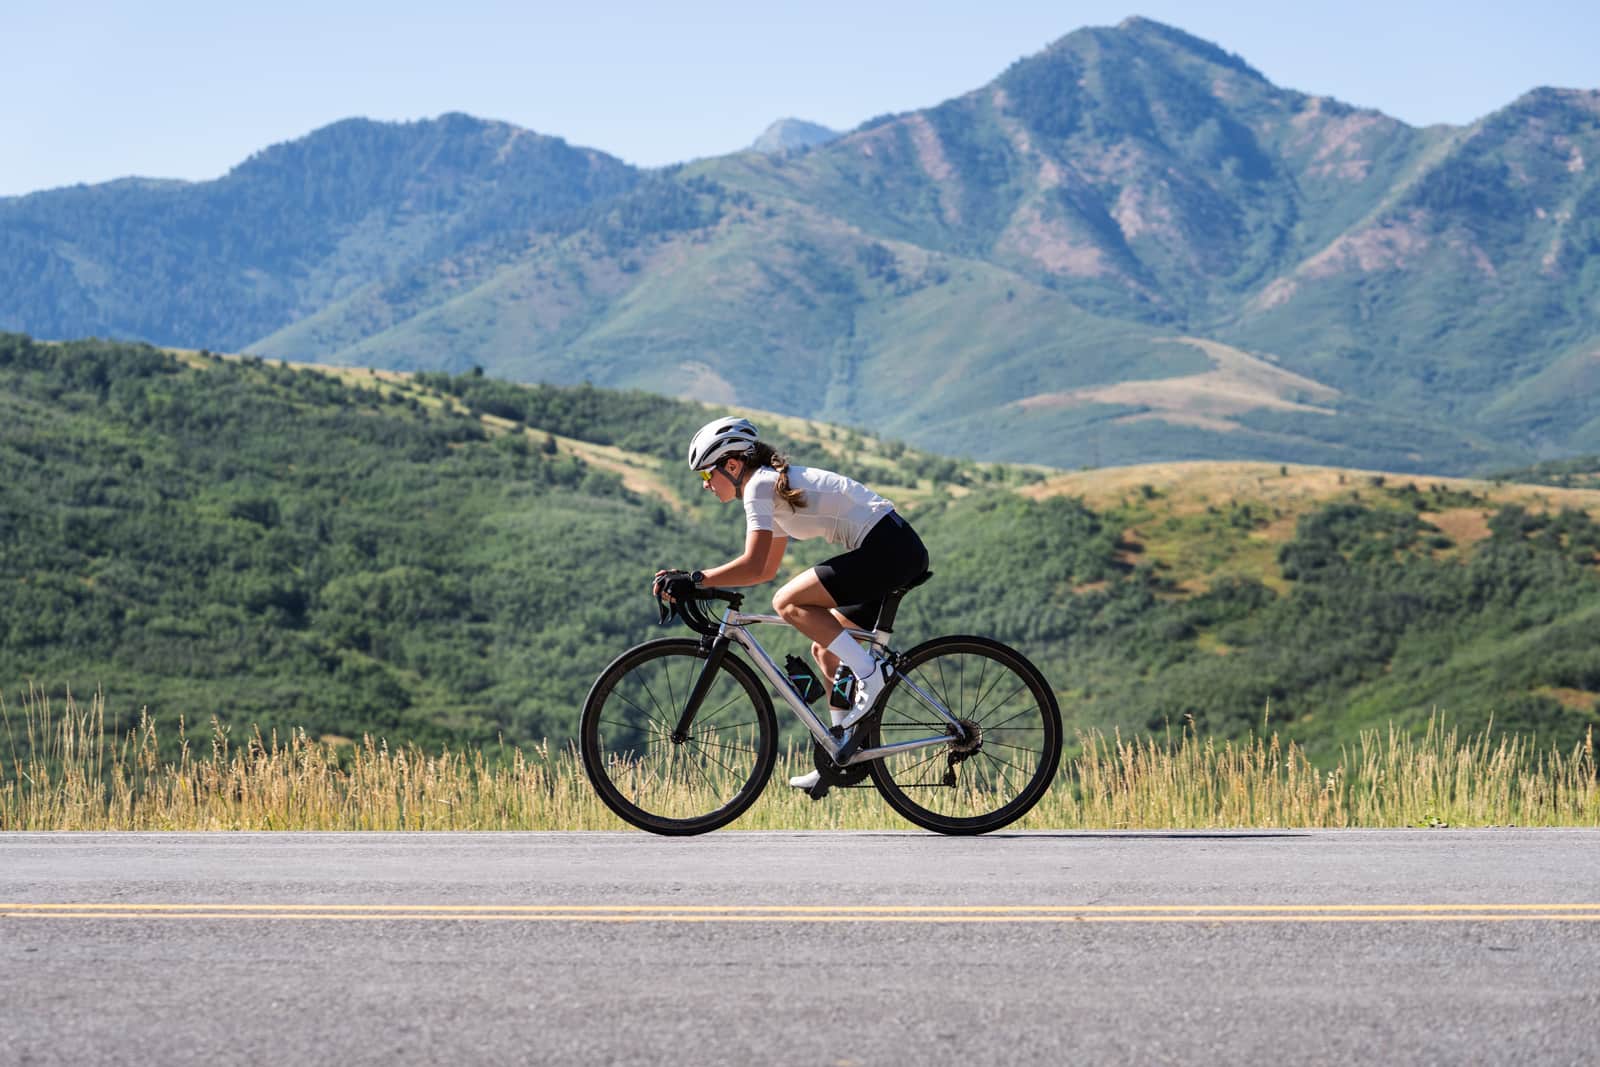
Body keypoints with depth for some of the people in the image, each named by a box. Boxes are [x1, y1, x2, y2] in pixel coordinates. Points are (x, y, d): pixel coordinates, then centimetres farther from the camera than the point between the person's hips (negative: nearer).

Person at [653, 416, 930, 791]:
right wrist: (692, 579, 19)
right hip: (900, 551, 10)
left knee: (788, 603, -15)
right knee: (824, 650, 14)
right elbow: (766, 569, 25)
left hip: (888, 548, -10)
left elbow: (752, 567, -19)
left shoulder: (760, 486, -9)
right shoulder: (777, 484, 21)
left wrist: (694, 579, -13)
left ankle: (870, 672, -12)